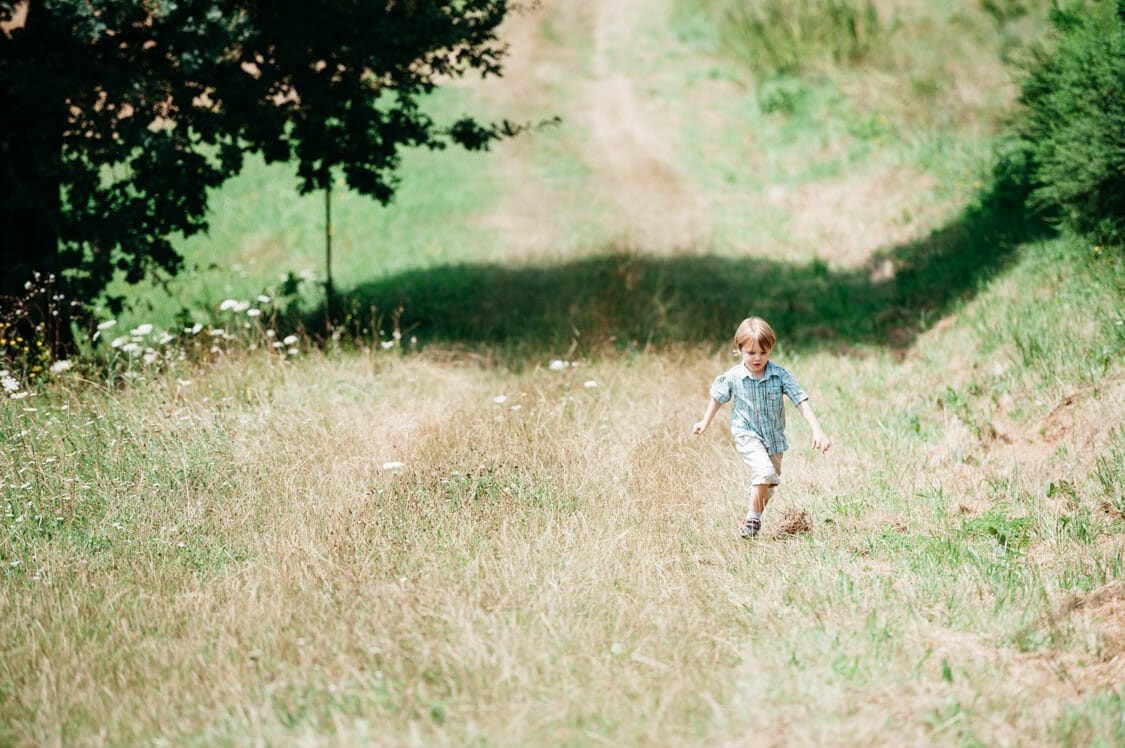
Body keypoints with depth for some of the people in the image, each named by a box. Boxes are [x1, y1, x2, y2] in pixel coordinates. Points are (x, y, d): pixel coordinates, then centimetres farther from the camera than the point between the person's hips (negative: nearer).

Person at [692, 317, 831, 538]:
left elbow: (801, 401, -13)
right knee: (765, 471, -26)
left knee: (768, 485, 11)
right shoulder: (733, 378, -11)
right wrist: (705, 423, 19)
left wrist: (817, 430, -24)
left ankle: (753, 519, 32)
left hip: (774, 437, 3)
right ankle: (753, 519, -12)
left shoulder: (780, 376, -11)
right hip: (746, 434, -3)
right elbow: (718, 398, 8)